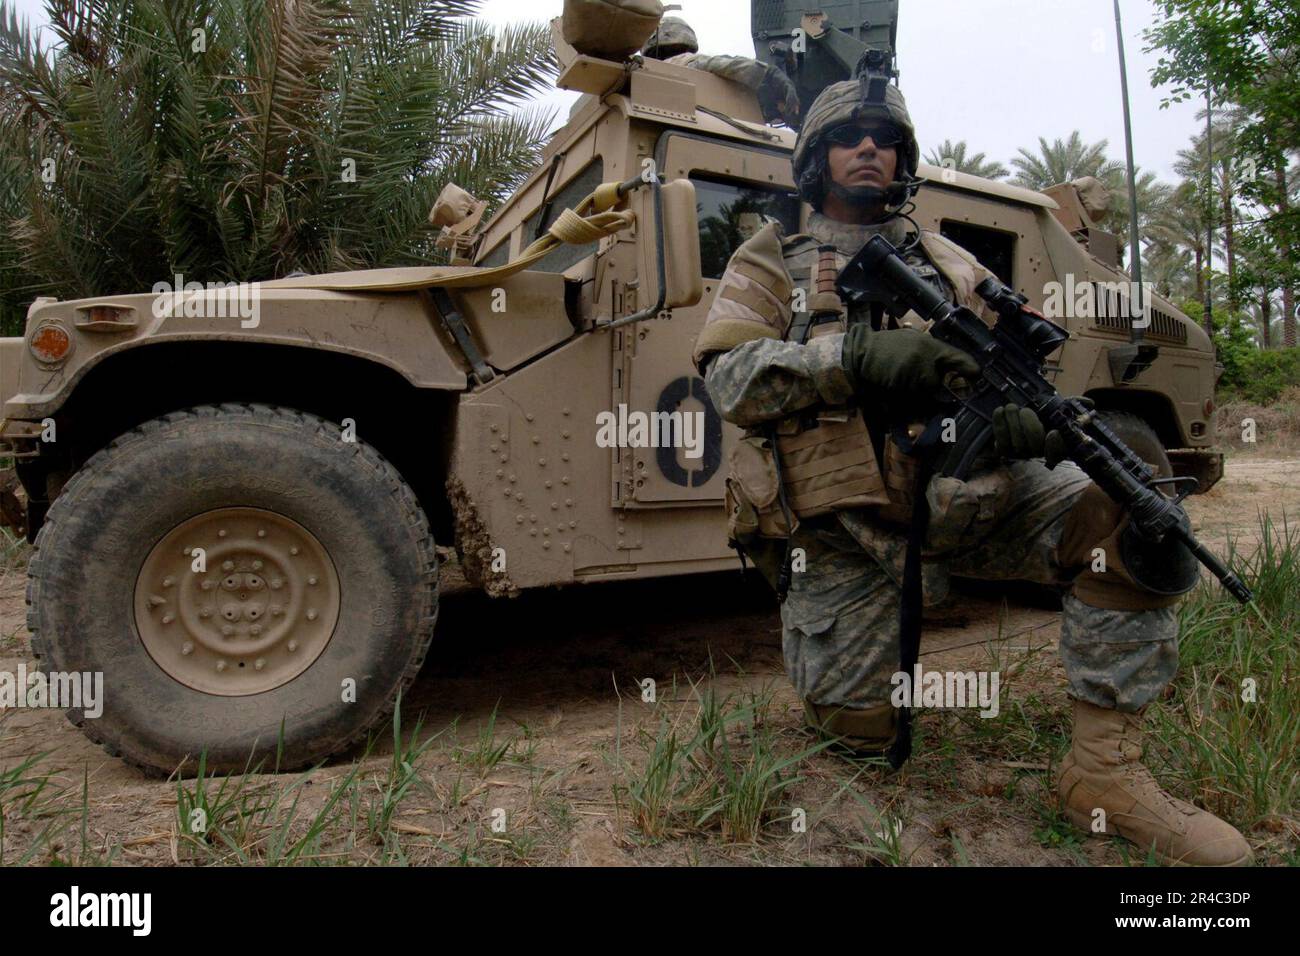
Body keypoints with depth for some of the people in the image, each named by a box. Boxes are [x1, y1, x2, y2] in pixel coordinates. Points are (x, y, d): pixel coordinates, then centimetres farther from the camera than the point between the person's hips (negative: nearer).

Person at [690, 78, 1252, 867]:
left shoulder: (948, 263, 19)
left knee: (1120, 505, -22)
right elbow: (729, 374, -8)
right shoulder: (772, 261, 9)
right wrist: (857, 357, -23)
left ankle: (1105, 771, -12)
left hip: (959, 488, 3)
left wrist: (1021, 407, -12)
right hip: (842, 525, -2)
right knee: (856, 726, -4)